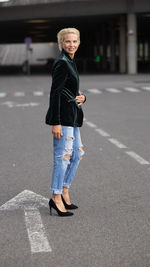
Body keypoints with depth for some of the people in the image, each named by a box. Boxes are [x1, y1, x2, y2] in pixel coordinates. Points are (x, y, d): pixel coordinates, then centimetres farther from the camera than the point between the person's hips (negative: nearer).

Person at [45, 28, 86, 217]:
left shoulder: (70, 62, 17)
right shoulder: (61, 63, -13)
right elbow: (55, 93, -18)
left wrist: (81, 98, 3)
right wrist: (56, 123, -22)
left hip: (72, 116, 10)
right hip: (62, 116, -10)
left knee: (77, 153, 15)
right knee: (63, 155, -7)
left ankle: (64, 191, 23)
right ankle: (56, 197, -1)